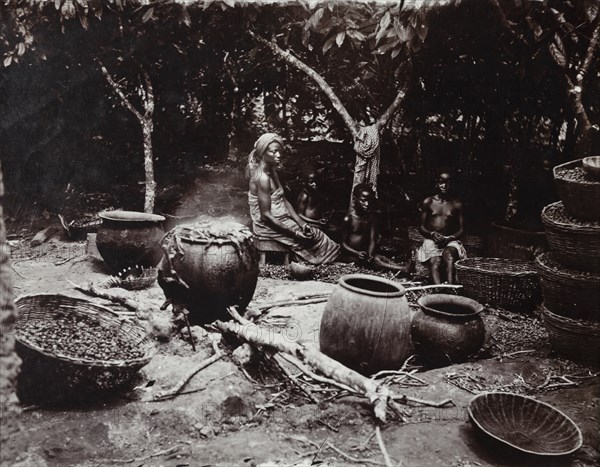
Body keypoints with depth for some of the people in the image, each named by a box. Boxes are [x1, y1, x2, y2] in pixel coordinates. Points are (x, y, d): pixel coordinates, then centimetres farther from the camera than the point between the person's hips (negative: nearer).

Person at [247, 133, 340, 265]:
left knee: (311, 232, 6)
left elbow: (284, 200, 8)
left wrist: (302, 224, -3)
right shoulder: (263, 178, -24)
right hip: (269, 226, -9)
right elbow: (266, 216, -24)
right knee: (314, 237, -4)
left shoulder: (272, 171, 6)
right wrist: (294, 233, -21)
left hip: (280, 219, 9)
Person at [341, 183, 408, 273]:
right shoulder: (348, 218, -13)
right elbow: (343, 243, -10)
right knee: (374, 261, -27)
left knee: (383, 258, -22)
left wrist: (370, 254, -23)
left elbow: (372, 240, -4)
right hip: (351, 253, -5)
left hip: (365, 252, 5)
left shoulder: (371, 217, -1)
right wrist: (357, 253, -24)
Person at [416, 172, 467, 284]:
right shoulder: (428, 202, 12)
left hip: (450, 241, 0)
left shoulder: (457, 205, 12)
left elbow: (461, 229, 9)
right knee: (435, 261, -33)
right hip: (431, 240, 0)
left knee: (448, 255, -37)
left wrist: (450, 238, -11)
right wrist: (432, 234, -11)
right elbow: (421, 227, 11)